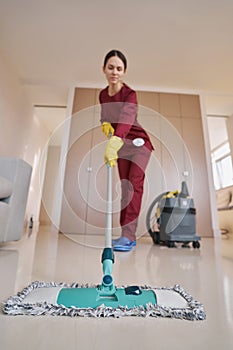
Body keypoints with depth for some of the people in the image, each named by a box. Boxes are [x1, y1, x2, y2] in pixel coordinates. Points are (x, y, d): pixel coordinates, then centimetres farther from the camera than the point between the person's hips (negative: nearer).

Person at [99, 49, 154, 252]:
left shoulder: (130, 94, -18)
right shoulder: (103, 95, 2)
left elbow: (126, 120, -36)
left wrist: (112, 144, -53)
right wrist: (105, 124, -10)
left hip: (139, 143, -5)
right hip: (121, 145, 6)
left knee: (134, 185, -17)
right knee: (125, 188, 2)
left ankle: (128, 235, -15)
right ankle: (128, 235, 9)